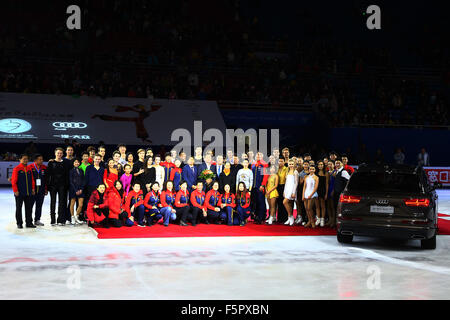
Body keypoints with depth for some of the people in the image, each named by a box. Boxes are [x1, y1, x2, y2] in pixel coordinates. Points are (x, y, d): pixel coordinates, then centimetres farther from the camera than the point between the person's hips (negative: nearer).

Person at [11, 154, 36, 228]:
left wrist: (33, 188, 7)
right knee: (18, 208, 4)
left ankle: (29, 222, 15)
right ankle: (19, 223, 11)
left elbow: (32, 180, 15)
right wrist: (15, 191, -12)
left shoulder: (29, 169, 10)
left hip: (29, 193, 5)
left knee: (29, 208, 7)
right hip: (19, 193, -5)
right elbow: (13, 181, -8)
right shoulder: (16, 169, -5)